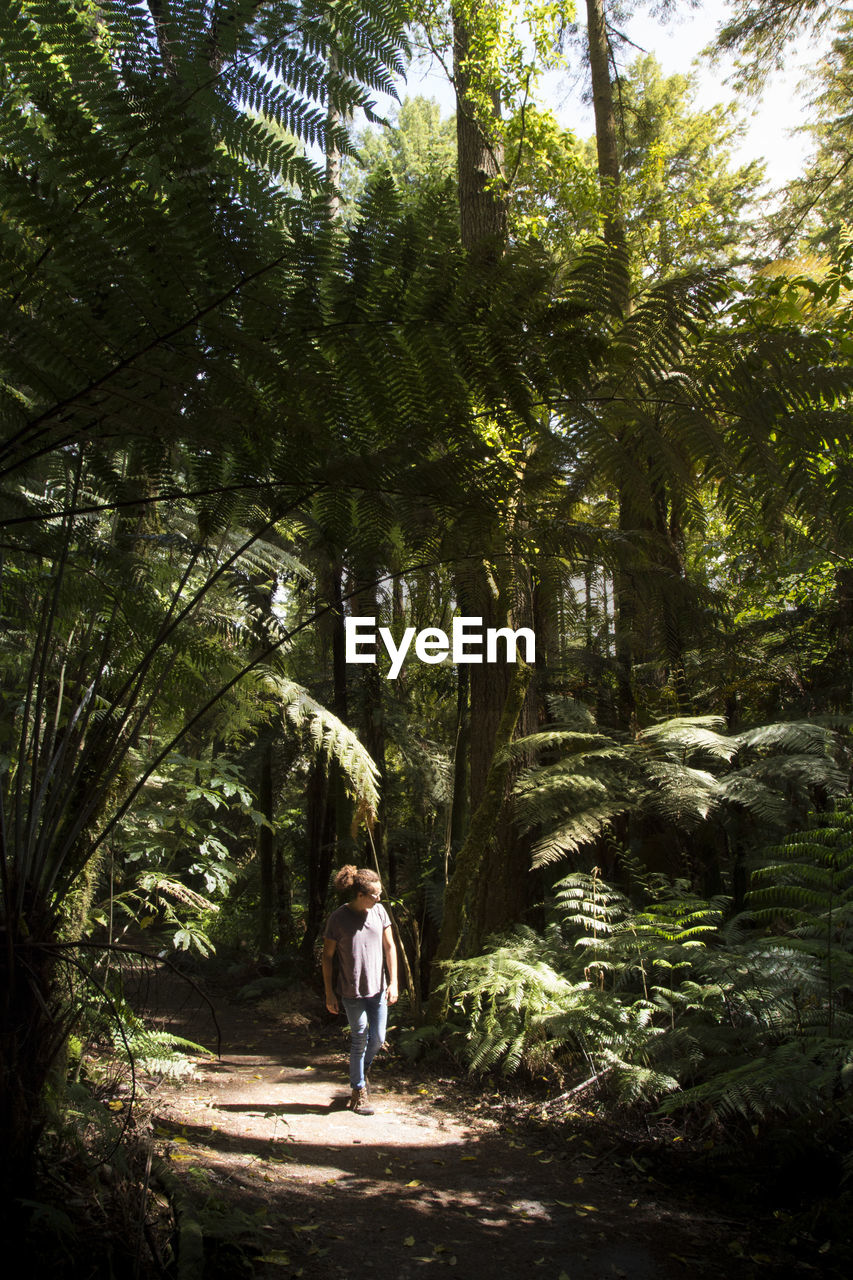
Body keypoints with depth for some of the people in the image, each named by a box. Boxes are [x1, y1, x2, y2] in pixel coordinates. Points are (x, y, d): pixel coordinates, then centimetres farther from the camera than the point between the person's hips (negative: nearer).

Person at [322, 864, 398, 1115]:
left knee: (378, 1038, 9)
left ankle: (362, 1072, 38)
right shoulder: (338, 918, -13)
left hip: (378, 989, 4)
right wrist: (329, 993, -4)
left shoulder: (379, 911, -2)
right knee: (360, 1040, 3)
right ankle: (358, 1091, 21)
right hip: (352, 992, -4)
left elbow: (390, 947, 5)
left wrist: (393, 983, -1)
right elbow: (327, 956, -5)